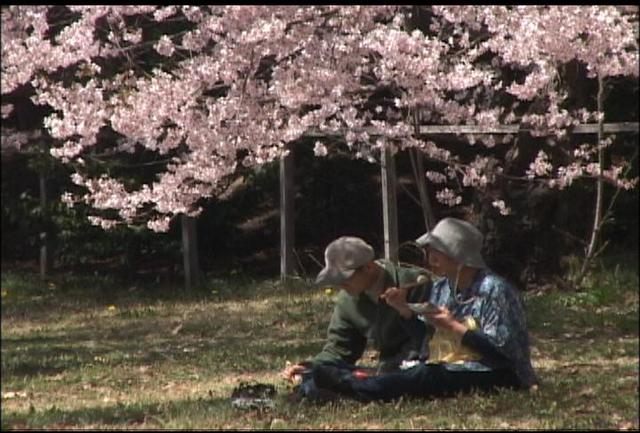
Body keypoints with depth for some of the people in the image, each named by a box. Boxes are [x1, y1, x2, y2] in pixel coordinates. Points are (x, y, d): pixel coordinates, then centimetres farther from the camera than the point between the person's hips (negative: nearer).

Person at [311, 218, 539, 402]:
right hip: (449, 369, 8)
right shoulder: (440, 289, 12)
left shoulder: (493, 290, -11)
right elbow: (427, 336, 12)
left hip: (494, 377, -8)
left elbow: (501, 349, -17)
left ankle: (352, 388, -42)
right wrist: (405, 309, -1)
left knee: (427, 376, -32)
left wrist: (454, 327, -18)